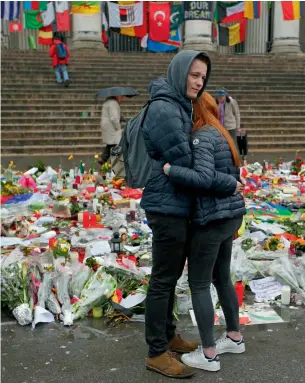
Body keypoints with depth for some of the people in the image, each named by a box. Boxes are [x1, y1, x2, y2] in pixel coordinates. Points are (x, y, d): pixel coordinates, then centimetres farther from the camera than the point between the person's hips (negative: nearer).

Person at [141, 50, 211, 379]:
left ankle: (168, 336, 33)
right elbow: (184, 162, -19)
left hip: (178, 205, 9)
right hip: (167, 206, -9)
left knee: (171, 276, 18)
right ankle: (156, 353, 13)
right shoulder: (163, 109, -17)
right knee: (162, 280, 0)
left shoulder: (180, 108, 12)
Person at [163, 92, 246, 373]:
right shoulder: (222, 136, 14)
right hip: (229, 217, 9)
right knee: (221, 278, 21)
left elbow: (204, 178, -29)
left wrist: (165, 168, -26)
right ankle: (235, 338, 34)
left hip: (211, 220, -9)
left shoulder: (201, 137, -16)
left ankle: (208, 354, 10)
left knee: (198, 284, 2)